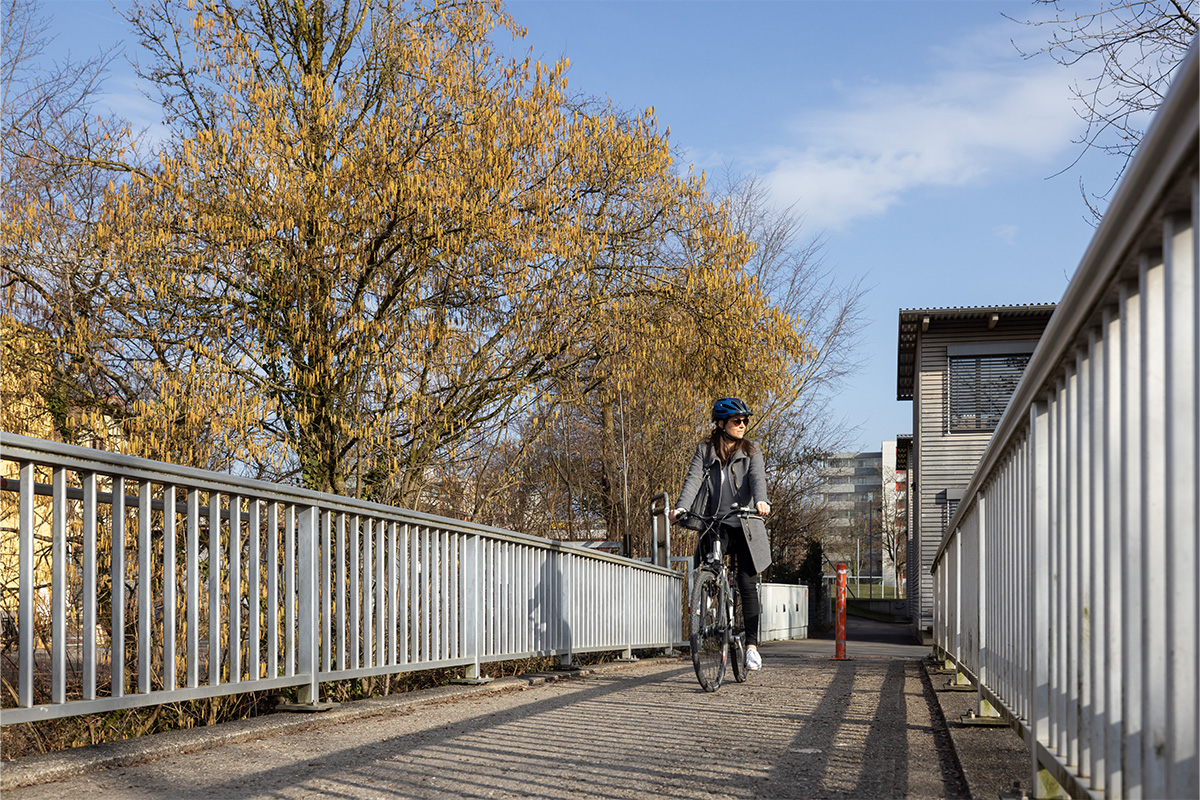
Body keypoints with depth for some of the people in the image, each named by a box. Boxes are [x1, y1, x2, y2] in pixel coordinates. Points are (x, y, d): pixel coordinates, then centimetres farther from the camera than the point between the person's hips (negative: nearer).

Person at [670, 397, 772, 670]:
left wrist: (761, 501, -32)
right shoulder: (705, 451, 7)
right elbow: (693, 479, -7)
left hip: (745, 525, 0)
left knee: (747, 583, -4)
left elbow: (757, 478, -10)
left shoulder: (751, 452, 7)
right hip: (715, 525, 0)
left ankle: (752, 645, 1)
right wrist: (681, 508, -25)